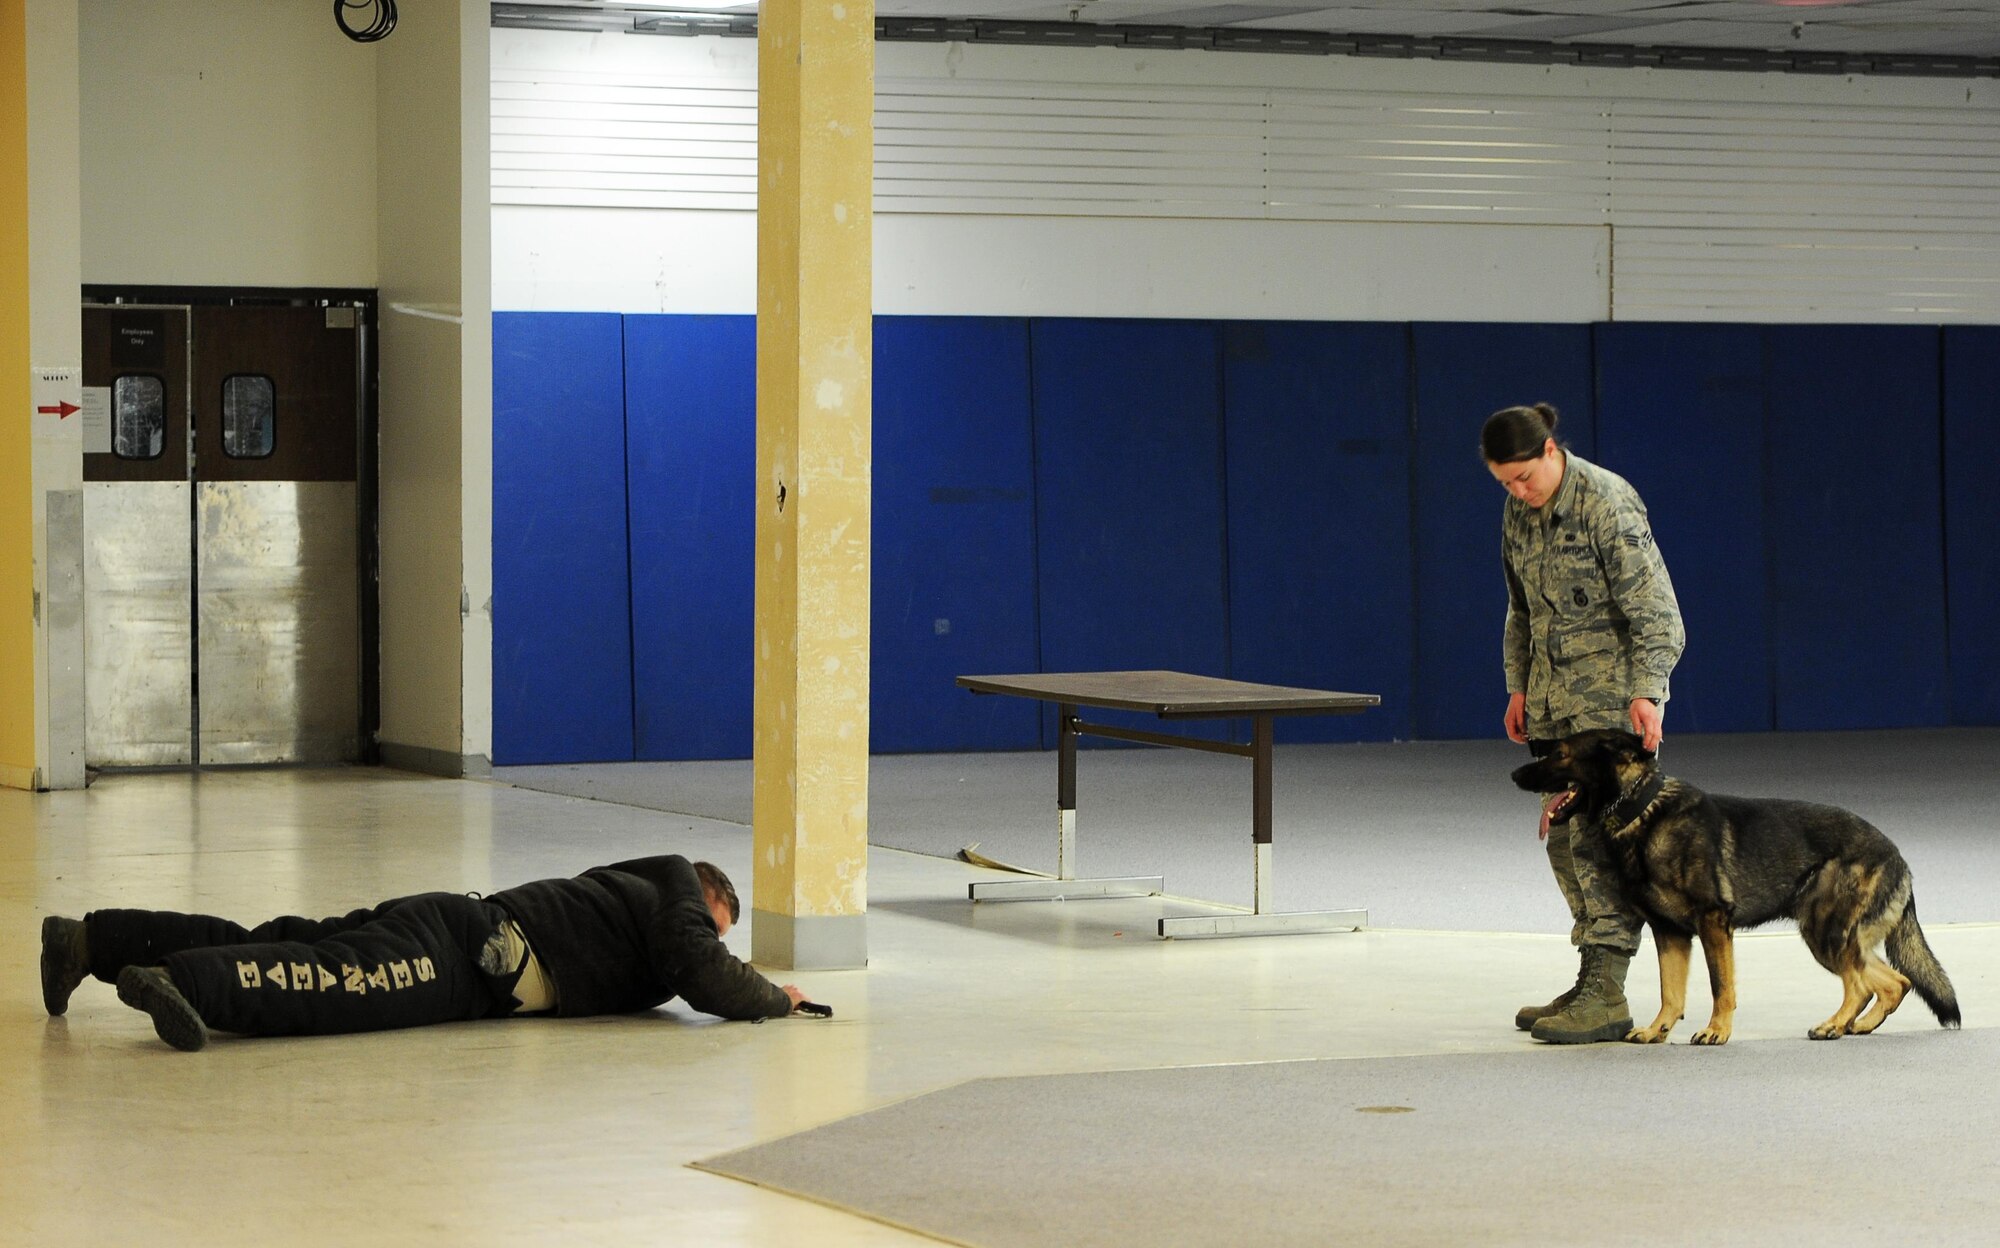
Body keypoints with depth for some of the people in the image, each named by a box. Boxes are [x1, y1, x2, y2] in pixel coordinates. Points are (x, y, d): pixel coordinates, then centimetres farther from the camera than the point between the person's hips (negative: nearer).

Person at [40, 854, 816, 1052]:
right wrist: (772, 998, 8)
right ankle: (179, 981, -55)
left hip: (459, 930, 9)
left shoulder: (632, 888, 31)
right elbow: (707, 981, -9)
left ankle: (87, 942, -4)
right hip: (462, 955, -9)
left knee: (264, 950, 1)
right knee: (338, 984, -32)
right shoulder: (677, 899, 6)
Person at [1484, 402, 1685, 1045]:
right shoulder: (1518, 512, 9)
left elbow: (1651, 605, -16)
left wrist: (1645, 691, -22)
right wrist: (1519, 685, 17)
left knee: (1598, 834, -13)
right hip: (1556, 698, 8)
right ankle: (1592, 981, 12)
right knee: (1562, 837, 6)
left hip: (1615, 694, -8)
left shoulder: (1606, 502, -15)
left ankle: (1606, 994, -13)